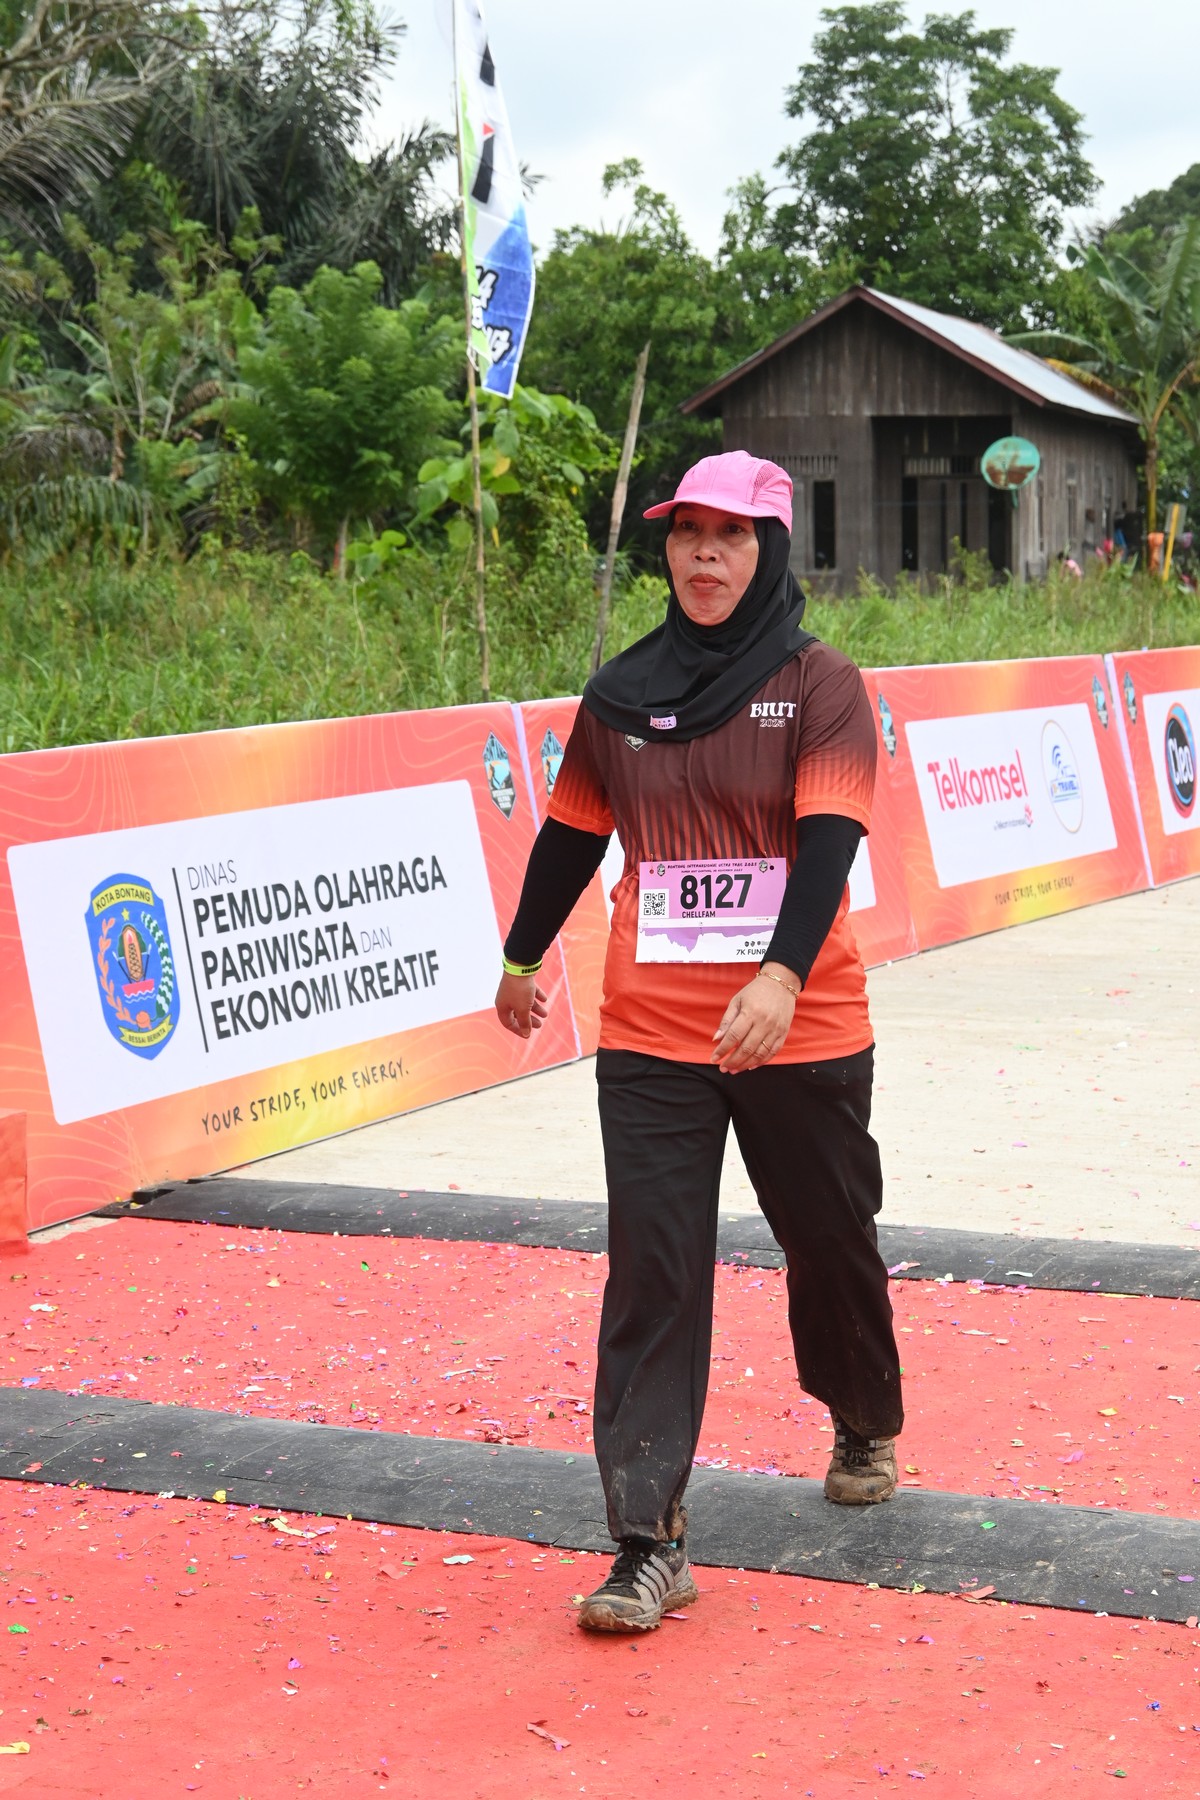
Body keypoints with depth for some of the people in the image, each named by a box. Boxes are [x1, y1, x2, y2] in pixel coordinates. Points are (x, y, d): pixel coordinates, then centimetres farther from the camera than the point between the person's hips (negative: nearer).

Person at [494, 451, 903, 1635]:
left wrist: (781, 973, -30)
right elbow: (572, 834, 18)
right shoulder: (619, 695, 6)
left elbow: (830, 839, -16)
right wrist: (522, 958, 27)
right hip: (649, 1037, 2)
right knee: (652, 1270, -5)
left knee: (828, 1236, 15)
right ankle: (648, 1542, -4)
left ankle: (867, 1426, 44)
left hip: (802, 1031, -2)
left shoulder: (819, 687, -4)